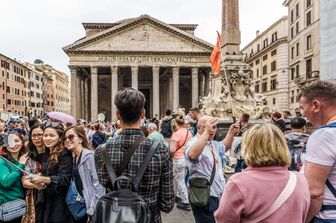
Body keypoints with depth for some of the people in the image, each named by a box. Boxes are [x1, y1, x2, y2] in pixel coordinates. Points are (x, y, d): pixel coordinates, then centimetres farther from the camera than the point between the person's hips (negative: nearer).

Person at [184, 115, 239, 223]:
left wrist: (231, 133, 13)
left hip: (215, 194, 9)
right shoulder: (194, 143, -19)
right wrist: (206, 132, -48)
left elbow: (224, 146, 29)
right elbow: (192, 155, -43)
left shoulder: (212, 143, 9)